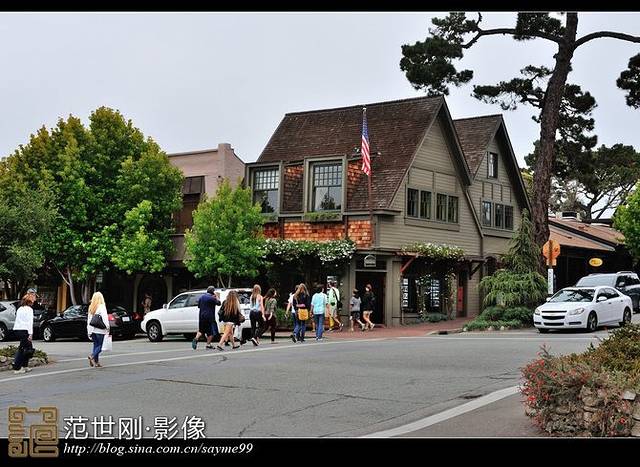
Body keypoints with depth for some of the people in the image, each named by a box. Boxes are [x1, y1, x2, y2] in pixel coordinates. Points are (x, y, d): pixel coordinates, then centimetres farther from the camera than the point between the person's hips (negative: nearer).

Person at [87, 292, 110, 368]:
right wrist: (107, 328, -7)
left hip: (93, 330, 6)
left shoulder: (91, 307, 9)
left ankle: (96, 362, 8)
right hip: (100, 330, -6)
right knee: (100, 345, 0)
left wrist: (89, 331, 16)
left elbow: (88, 319, 12)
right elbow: (105, 318, -14)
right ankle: (92, 356, -20)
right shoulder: (102, 307, -9)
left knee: (96, 345, 12)